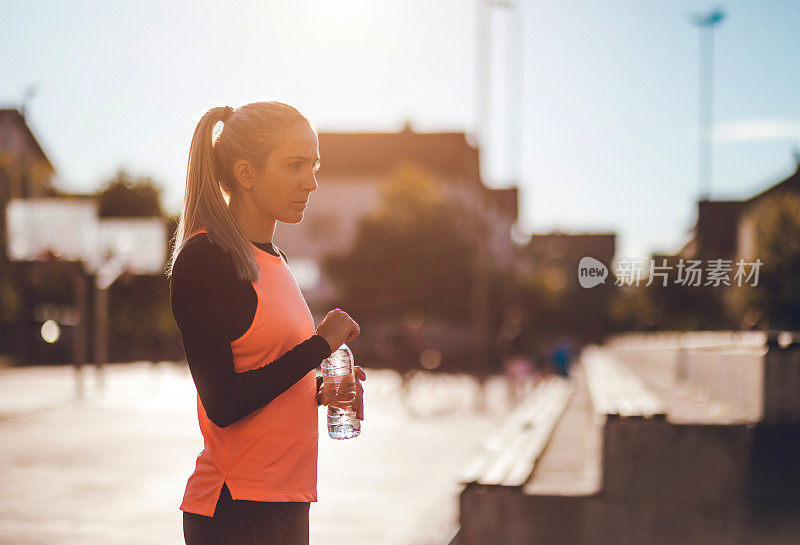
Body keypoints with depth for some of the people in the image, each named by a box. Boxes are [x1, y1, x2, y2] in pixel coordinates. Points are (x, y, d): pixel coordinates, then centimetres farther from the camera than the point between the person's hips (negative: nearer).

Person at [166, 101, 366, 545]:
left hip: (286, 504, 8)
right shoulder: (203, 259, -12)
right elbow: (223, 405, -18)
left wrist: (322, 391, 3)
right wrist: (320, 345, -13)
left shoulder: (272, 259, 15)